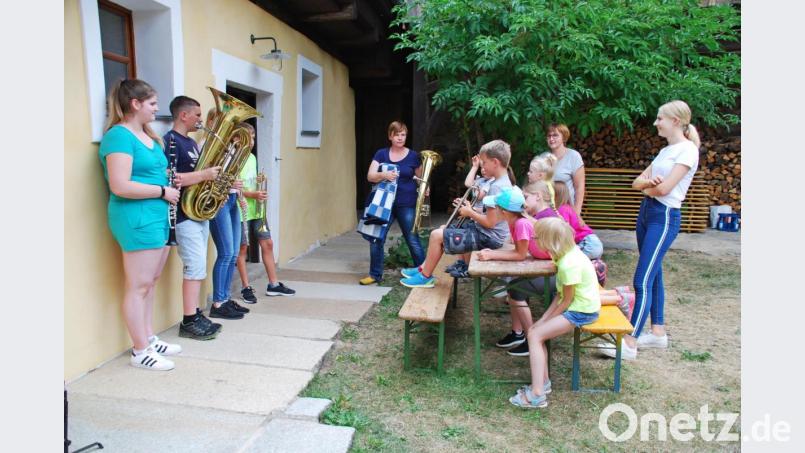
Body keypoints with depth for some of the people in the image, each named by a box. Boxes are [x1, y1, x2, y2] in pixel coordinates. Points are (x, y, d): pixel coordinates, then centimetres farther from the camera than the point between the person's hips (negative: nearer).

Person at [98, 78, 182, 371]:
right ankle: (140, 352, 9)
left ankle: (149, 339, 27)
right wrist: (162, 191, -14)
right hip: (136, 217, -9)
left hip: (157, 215, 10)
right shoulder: (119, 136, -13)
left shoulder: (148, 136, 15)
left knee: (150, 282, 16)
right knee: (138, 286, -1)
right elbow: (120, 186, -22)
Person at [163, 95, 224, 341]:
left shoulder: (191, 142, 18)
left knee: (197, 267, 11)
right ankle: (189, 322, -2)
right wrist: (204, 175, -21)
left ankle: (195, 315, 19)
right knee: (195, 267, -9)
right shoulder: (170, 141, -11)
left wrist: (214, 175, 5)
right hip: (184, 215, -9)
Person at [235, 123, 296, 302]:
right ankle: (246, 288, 14)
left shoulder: (252, 157, 12)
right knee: (243, 248, 3)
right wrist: (253, 195, -25)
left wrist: (260, 182, 1)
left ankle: (273, 285, 17)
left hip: (256, 209, 7)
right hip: (242, 210, -7)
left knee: (267, 243, 8)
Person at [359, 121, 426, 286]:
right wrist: (383, 175, -26)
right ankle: (375, 275, 15)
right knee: (376, 239, 1)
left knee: (413, 241, 0)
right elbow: (370, 176, -7)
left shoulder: (413, 155, 2)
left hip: (406, 204, -1)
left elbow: (420, 178, 14)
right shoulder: (381, 154, 3)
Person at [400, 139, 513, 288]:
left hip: (487, 237, -10)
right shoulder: (504, 182, 9)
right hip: (486, 233, 10)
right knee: (443, 230, 17)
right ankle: (424, 268, 21)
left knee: (436, 235, -8)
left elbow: (490, 222, -25)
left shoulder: (496, 187, -23)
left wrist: (470, 212, -10)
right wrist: (472, 209, 6)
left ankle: (426, 277, 7)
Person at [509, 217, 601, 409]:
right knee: (535, 330, 3)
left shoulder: (569, 264, -27)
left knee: (535, 335, -14)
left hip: (582, 311, -9)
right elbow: (560, 294, 6)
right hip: (577, 305, 9)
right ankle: (543, 382, 9)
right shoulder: (568, 253, 3)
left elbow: (566, 300, -19)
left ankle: (537, 394, -13)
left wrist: (548, 320, -7)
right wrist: (545, 318, 2)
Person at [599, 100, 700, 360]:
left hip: (664, 217, -9)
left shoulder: (687, 150, -10)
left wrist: (645, 184, 2)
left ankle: (630, 344, -7)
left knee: (642, 281, -11)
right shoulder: (665, 151, 16)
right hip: (646, 212, 9)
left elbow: (664, 188, -19)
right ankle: (658, 333, 26)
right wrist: (648, 182, -13)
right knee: (653, 276, 15)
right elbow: (637, 182, 10)